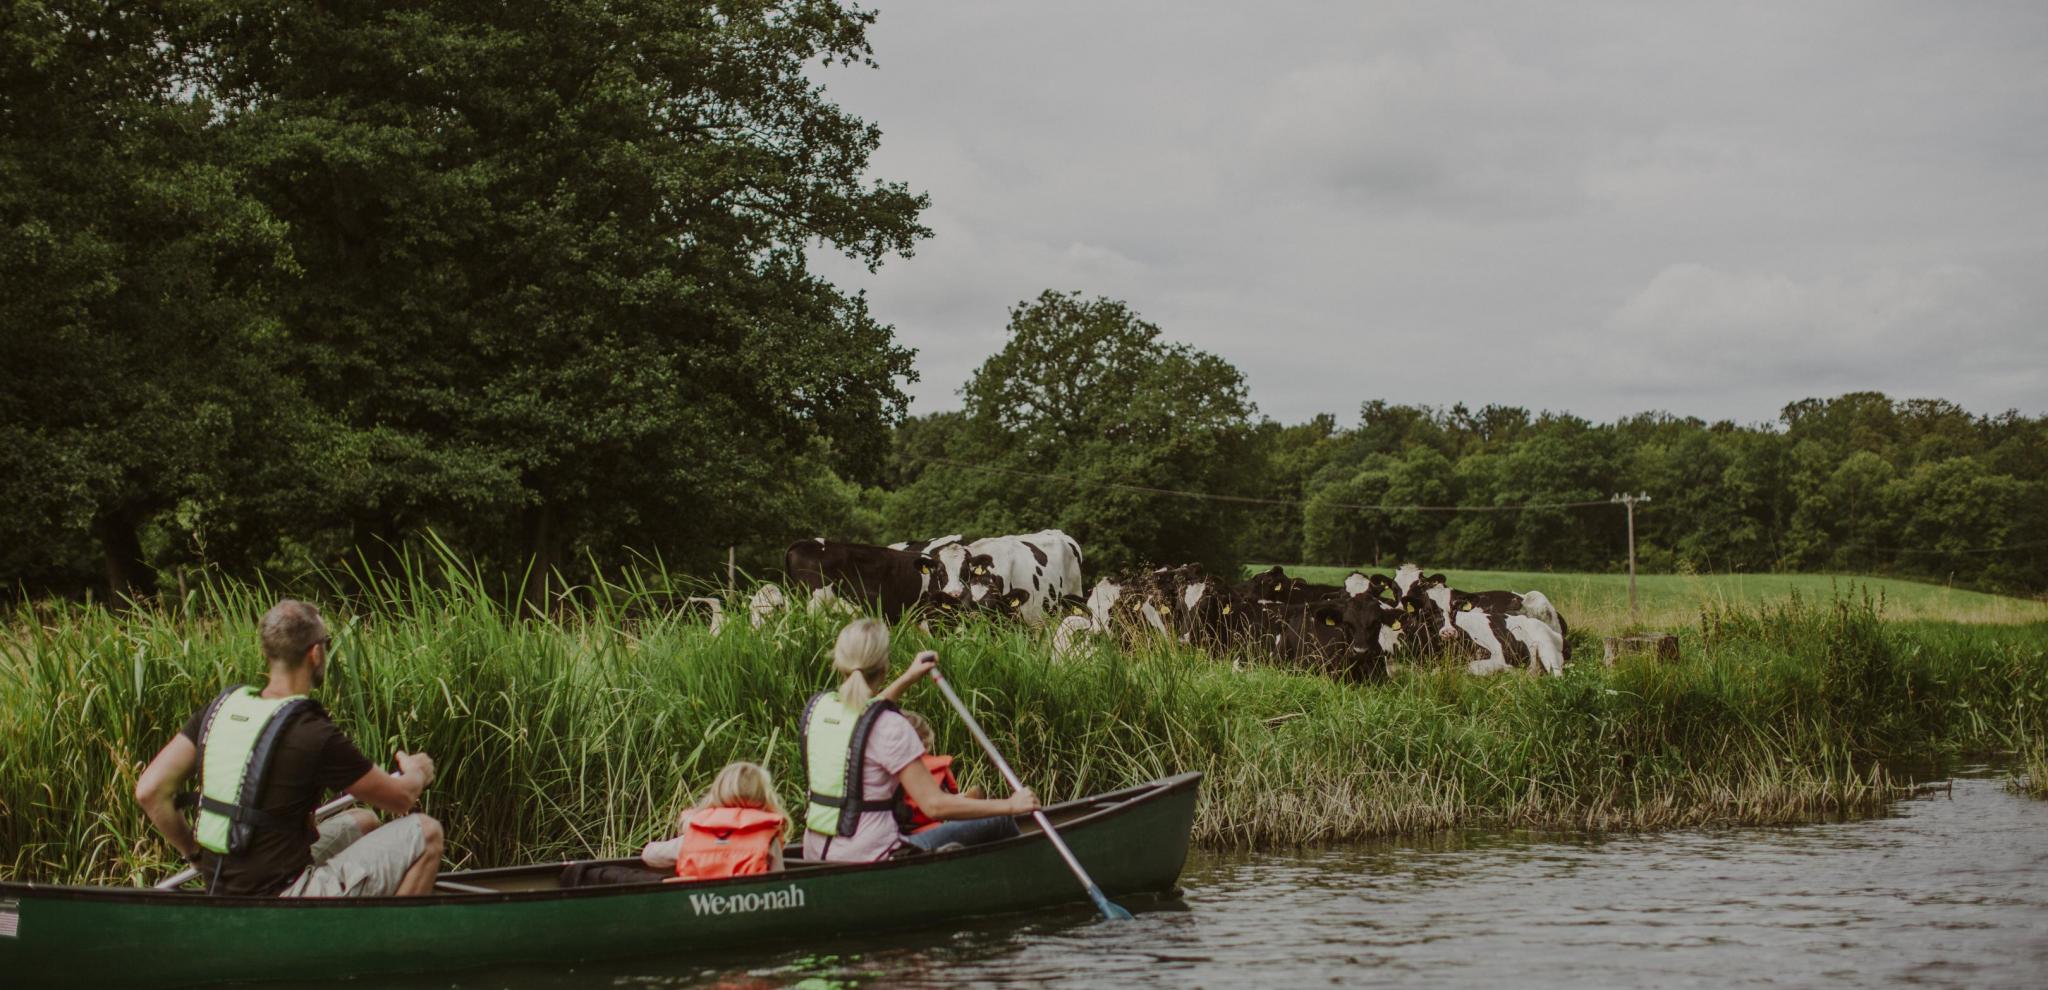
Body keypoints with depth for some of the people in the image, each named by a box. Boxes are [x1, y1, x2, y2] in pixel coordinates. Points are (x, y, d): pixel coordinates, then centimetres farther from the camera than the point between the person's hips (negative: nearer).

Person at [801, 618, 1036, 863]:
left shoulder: (816, 707, 3)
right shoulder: (889, 727, -19)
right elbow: (934, 805, -20)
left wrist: (908, 678, 33)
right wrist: (1009, 806, -11)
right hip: (864, 857, -8)